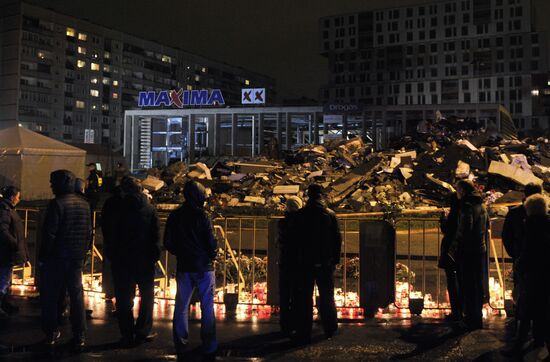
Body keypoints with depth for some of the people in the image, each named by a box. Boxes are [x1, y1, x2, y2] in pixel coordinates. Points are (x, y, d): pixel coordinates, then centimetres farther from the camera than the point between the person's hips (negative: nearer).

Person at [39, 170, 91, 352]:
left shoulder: (57, 204, -13)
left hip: (56, 257, -5)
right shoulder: (84, 204, 7)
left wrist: (43, 256, -8)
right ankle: (79, 337, 8)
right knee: (77, 296, 8)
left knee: (50, 296, 8)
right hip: (77, 258, 5)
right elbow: (89, 232, 11)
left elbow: (49, 234, -16)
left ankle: (51, 335, 12)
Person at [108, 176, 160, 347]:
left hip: (122, 260, -1)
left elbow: (109, 237, -3)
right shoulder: (150, 210, -1)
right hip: (145, 260, 1)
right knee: (147, 296, 14)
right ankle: (142, 332, 13)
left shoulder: (117, 210, -6)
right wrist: (155, 255, 4)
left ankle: (128, 335, 8)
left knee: (124, 298, 7)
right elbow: (156, 236, -2)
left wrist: (111, 256, 6)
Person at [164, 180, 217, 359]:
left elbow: (168, 243, 5)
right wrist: (212, 255, 6)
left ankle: (180, 345, 17)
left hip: (184, 267, 4)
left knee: (181, 306, 13)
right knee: (207, 307, 3)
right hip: (204, 266, -4)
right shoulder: (202, 215, -12)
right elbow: (211, 242, -13)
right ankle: (209, 347, 5)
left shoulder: (174, 216, 1)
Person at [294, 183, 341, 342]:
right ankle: (330, 329, 19)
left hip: (306, 263, -1)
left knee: (304, 298, 3)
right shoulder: (330, 214, 0)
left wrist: (298, 258, 7)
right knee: (326, 296, 13)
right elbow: (337, 238, 2)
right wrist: (335, 259, 9)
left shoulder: (300, 215, -3)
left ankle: (304, 333, 3)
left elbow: (296, 239, -1)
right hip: (325, 263, 1)